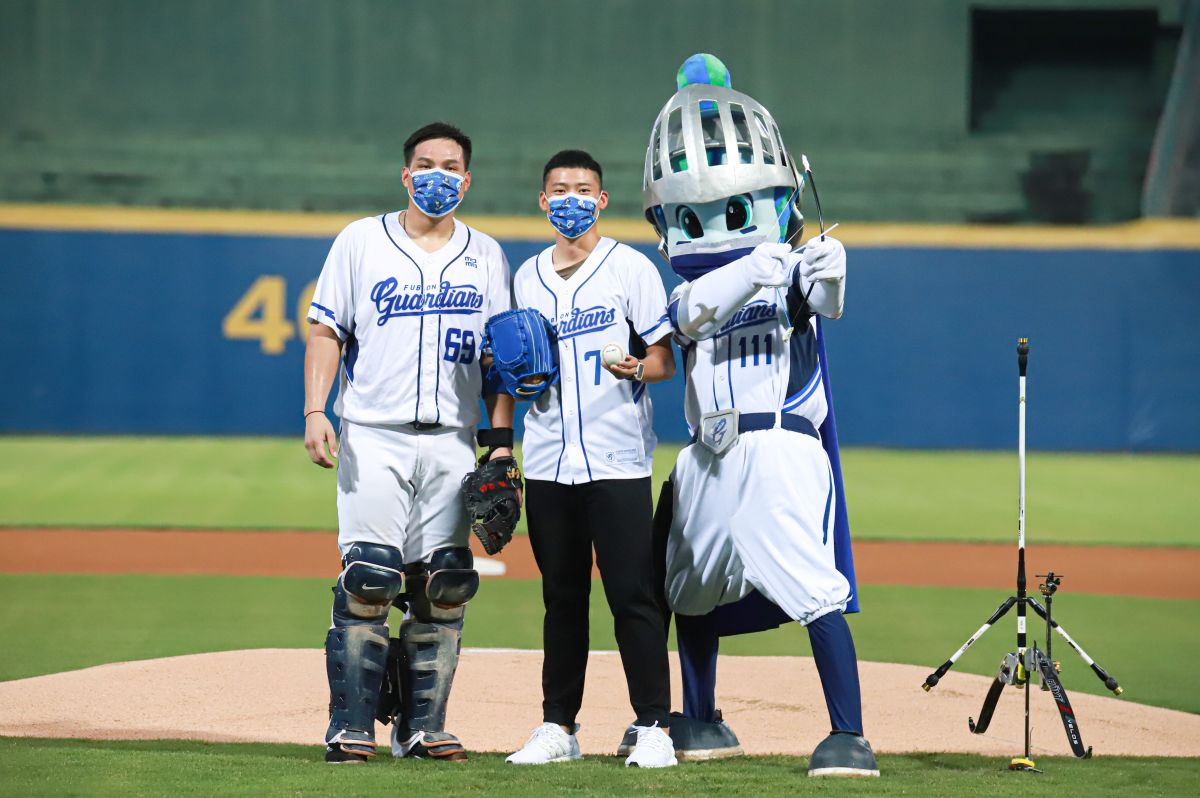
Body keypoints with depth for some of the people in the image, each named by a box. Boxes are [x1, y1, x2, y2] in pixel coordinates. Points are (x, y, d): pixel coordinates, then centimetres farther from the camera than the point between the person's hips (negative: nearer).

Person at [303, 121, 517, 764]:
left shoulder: (485, 255, 12)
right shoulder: (361, 242, 5)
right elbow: (326, 332, 4)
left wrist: (501, 439, 5)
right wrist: (315, 411, -8)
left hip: (453, 442, 3)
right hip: (373, 438, -3)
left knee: (443, 586, 0)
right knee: (368, 580, -11)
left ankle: (423, 727, 6)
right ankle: (351, 728, -8)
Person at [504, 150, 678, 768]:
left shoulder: (632, 269, 1)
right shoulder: (528, 278, 15)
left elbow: (664, 359, -1)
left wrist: (638, 368, -22)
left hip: (617, 460, -4)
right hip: (547, 461, 4)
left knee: (633, 595, -7)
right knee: (561, 597, 9)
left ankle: (653, 727, -5)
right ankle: (558, 726, 13)